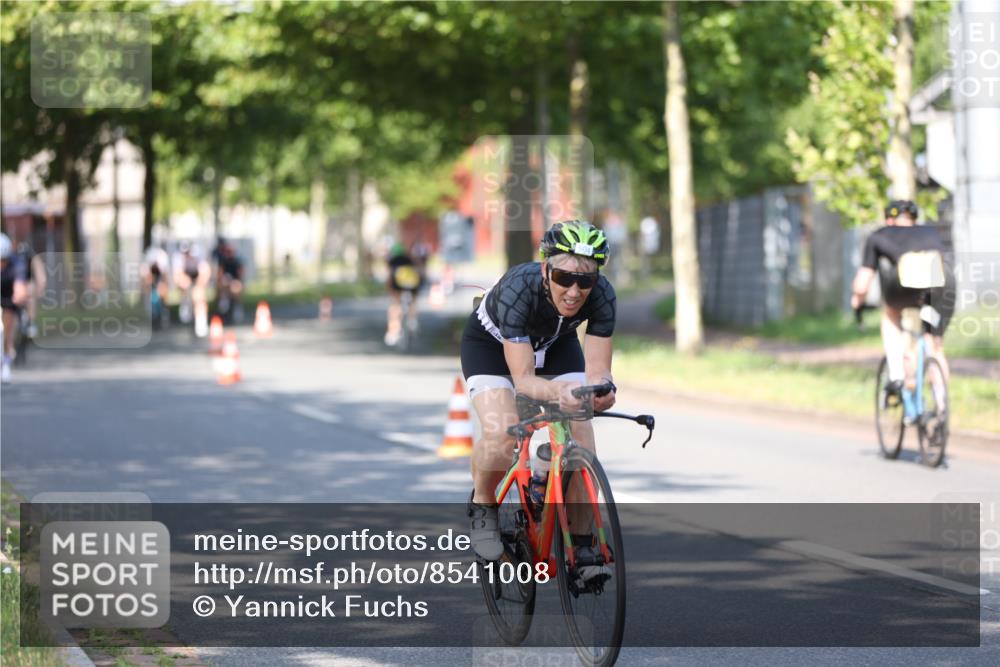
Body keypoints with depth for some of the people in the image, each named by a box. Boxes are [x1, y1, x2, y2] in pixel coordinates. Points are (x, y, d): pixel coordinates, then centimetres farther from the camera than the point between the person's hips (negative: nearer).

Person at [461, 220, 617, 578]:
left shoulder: (601, 295, -31)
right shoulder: (518, 288, -41)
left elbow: (597, 367, -29)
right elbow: (522, 378, -42)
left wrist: (600, 389, -53)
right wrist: (558, 391, -62)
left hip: (555, 344, 4)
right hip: (491, 343, -3)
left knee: (580, 432, -16)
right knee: (502, 434, -27)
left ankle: (581, 542, -2)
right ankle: (482, 505, 3)